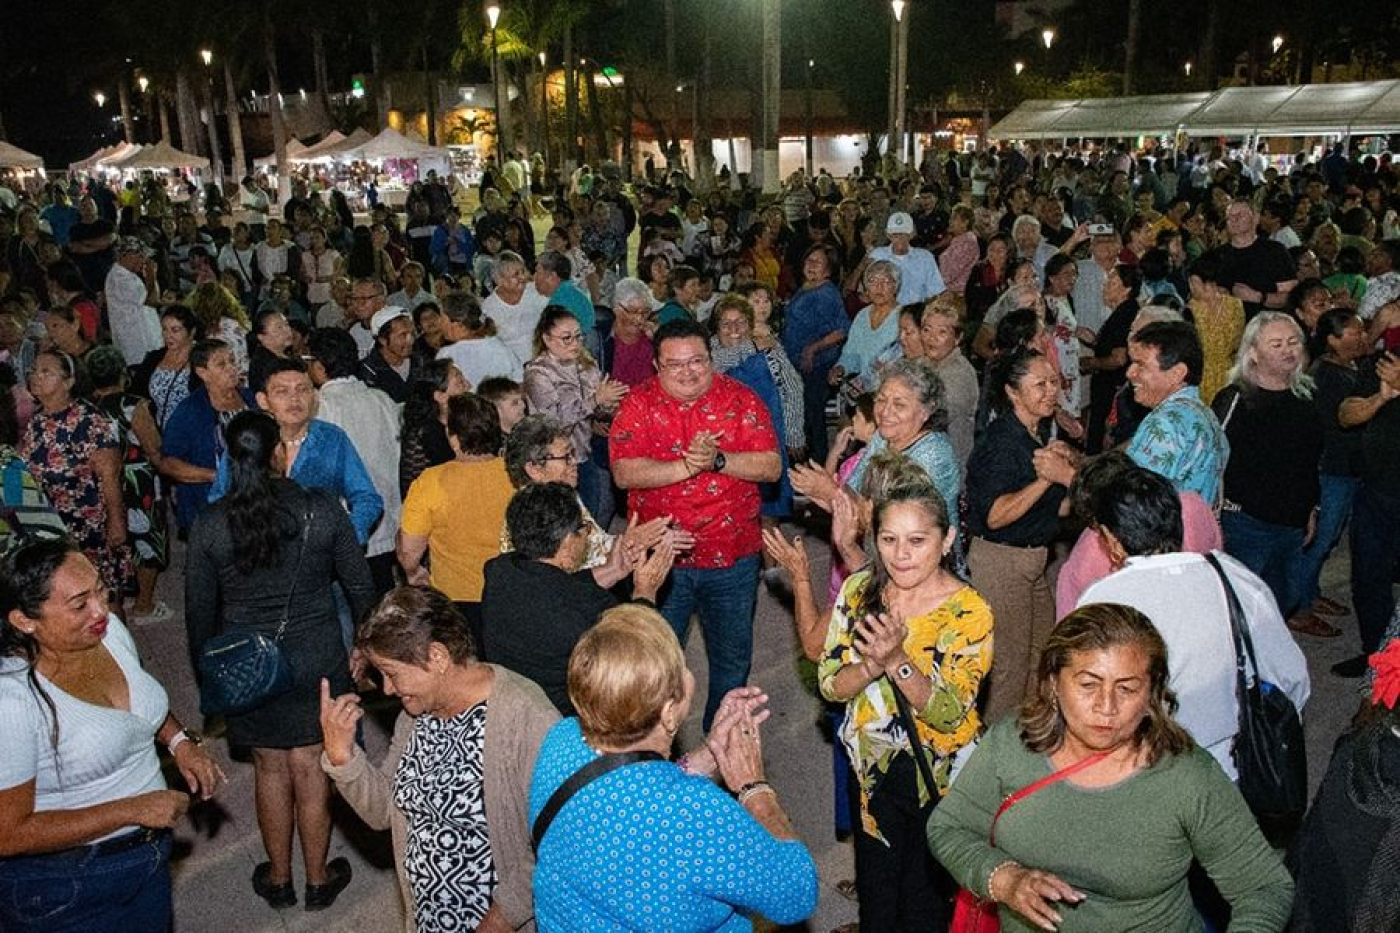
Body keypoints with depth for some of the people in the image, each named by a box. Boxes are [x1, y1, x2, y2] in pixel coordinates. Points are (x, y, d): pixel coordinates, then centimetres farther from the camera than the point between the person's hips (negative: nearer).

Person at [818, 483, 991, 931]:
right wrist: (873, 664, -30)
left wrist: (898, 661, -38)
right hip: (873, 769, 3)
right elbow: (830, 684, -9)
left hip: (941, 779, -3)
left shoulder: (969, 612, -20)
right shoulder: (859, 590, -9)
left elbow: (949, 713, -22)